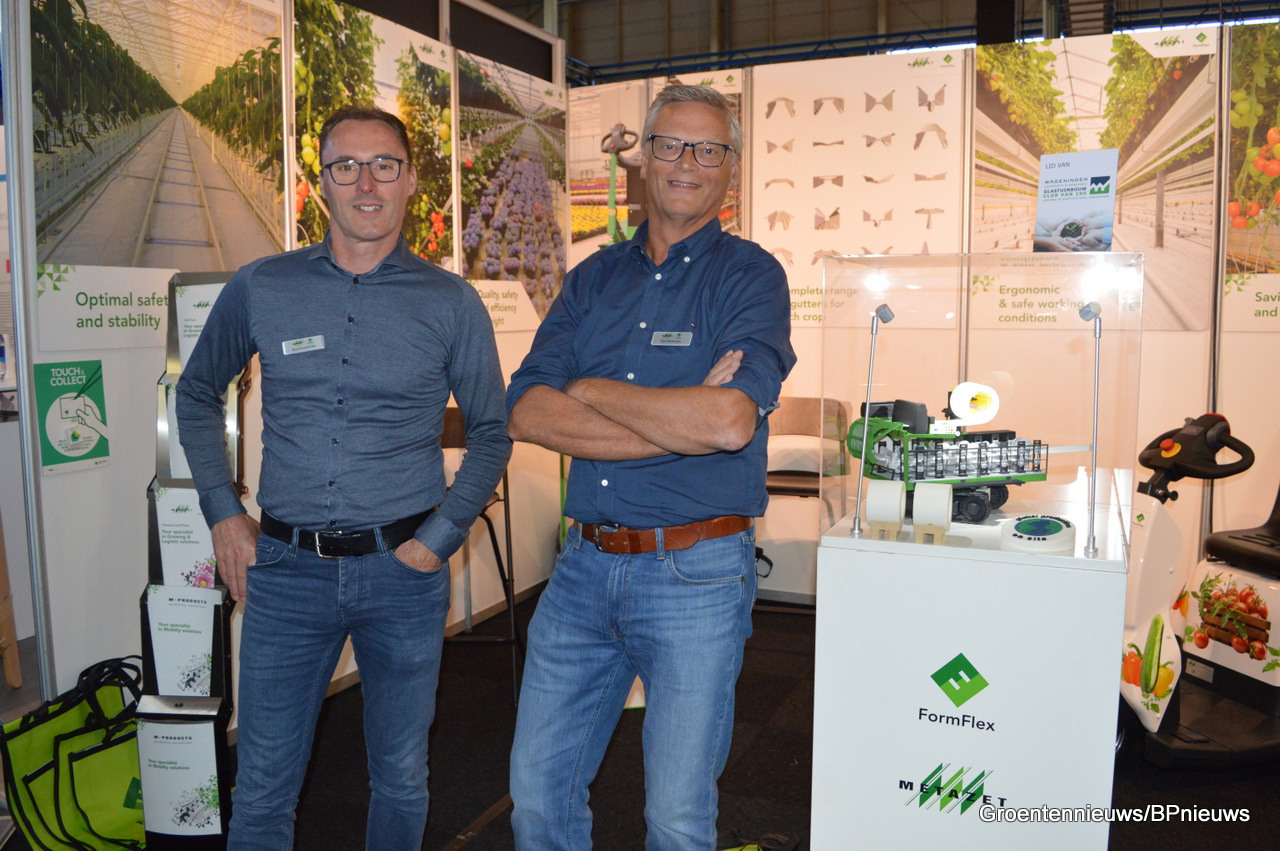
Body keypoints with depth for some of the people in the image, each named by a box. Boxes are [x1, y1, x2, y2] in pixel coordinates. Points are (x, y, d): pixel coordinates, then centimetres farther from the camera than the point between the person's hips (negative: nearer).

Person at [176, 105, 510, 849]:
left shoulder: (452, 302, -1)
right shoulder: (260, 288, 2)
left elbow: (492, 432, 5)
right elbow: (198, 395, 15)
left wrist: (441, 538, -4)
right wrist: (223, 511, 6)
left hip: (403, 568, 0)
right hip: (286, 566, 1)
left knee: (401, 778, 15)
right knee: (263, 786, 11)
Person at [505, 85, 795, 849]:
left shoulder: (752, 276, -4)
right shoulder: (595, 278, 9)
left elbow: (730, 422, -22)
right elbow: (527, 413, -4)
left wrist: (592, 391, -10)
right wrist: (682, 420, -15)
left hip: (697, 576, -4)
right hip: (584, 564, 5)